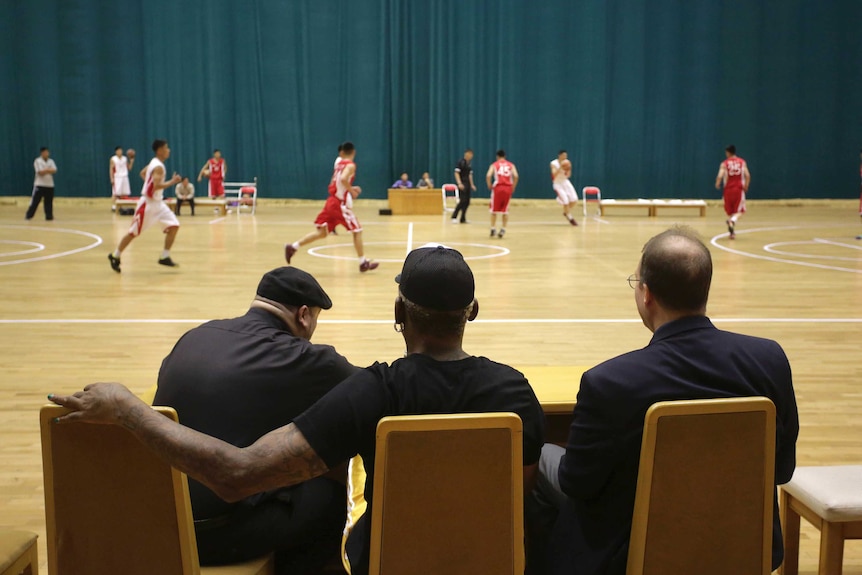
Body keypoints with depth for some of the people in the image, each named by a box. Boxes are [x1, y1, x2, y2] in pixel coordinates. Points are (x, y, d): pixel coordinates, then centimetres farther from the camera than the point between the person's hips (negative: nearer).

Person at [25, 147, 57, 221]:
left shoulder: (51, 161, 9)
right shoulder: (37, 161, -6)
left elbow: (54, 171, -6)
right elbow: (40, 172, -16)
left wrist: (45, 170, -15)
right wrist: (49, 170, -8)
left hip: (49, 185, 4)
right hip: (39, 185, -4)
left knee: (49, 202, 4)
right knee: (35, 201, -3)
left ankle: (49, 216, 10)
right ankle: (29, 216, 3)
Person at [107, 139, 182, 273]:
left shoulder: (154, 162, 8)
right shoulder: (158, 167, -21)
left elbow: (142, 173, 23)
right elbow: (157, 186, -31)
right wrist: (172, 181, -23)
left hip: (158, 203, 9)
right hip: (148, 204, -9)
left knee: (174, 226, -1)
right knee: (134, 233, 2)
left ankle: (164, 257, 4)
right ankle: (115, 256, 17)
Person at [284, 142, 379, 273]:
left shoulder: (338, 162, 14)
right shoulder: (351, 165, -10)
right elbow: (343, 179, -29)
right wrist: (352, 192, -16)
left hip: (332, 201, 7)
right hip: (341, 204, -7)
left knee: (321, 232, 11)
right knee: (357, 231, 5)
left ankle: (293, 247, 2)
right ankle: (363, 263, 7)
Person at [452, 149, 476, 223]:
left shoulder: (469, 164, 14)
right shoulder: (460, 162, -8)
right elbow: (456, 173, -13)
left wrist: (472, 185, 17)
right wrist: (459, 183, -22)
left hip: (467, 184, 8)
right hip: (462, 185, -8)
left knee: (467, 202, 5)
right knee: (462, 201, -15)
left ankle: (463, 219, 10)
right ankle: (454, 217, -7)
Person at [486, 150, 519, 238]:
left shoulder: (494, 165, 8)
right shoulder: (511, 165, 12)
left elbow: (488, 176, -9)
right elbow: (516, 176, -4)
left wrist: (489, 186, 5)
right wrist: (513, 187, 6)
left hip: (498, 188, -1)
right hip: (508, 188, 1)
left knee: (494, 210, 12)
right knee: (505, 210, 13)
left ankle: (493, 229, 8)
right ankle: (503, 229, 8)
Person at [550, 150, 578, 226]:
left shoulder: (567, 163, -2)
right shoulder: (554, 163, -16)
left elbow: (568, 176, 0)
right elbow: (554, 175, -26)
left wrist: (568, 170, -19)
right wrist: (560, 168, -35)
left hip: (566, 182, 5)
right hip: (558, 184, -5)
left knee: (574, 201, -4)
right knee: (566, 201, -16)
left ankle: (566, 212, 23)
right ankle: (570, 218, 2)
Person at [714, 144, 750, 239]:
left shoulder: (724, 163, -3)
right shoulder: (742, 162, 2)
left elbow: (720, 176, -15)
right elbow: (747, 176, -8)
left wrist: (717, 184, 4)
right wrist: (746, 186, 6)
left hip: (728, 189, 0)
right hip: (739, 189, 0)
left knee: (730, 211, 13)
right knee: (739, 211, 6)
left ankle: (732, 232, 9)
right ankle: (732, 221, -26)